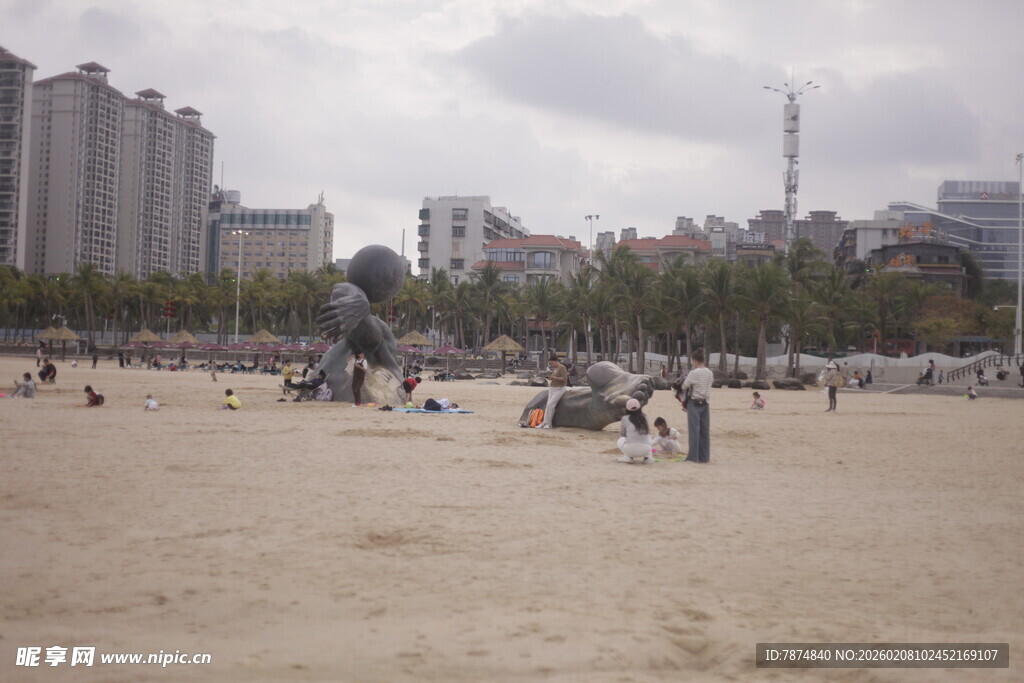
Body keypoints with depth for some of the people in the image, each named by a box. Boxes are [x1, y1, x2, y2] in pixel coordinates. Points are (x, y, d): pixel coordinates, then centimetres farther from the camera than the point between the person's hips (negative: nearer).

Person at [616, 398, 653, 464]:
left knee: (619, 441, 30)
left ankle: (627, 456, 4)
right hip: (645, 450, 2)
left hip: (630, 450, -2)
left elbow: (621, 434, 17)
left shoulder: (625, 418, 5)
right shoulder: (645, 417, 12)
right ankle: (647, 456, 13)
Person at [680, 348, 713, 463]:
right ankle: (704, 456, 10)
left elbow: (684, 386, -8)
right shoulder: (710, 373, 5)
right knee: (705, 430, 8)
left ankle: (693, 456, 1)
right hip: (706, 403, 5)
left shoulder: (693, 373, -13)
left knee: (694, 430, -1)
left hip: (694, 403, -5)